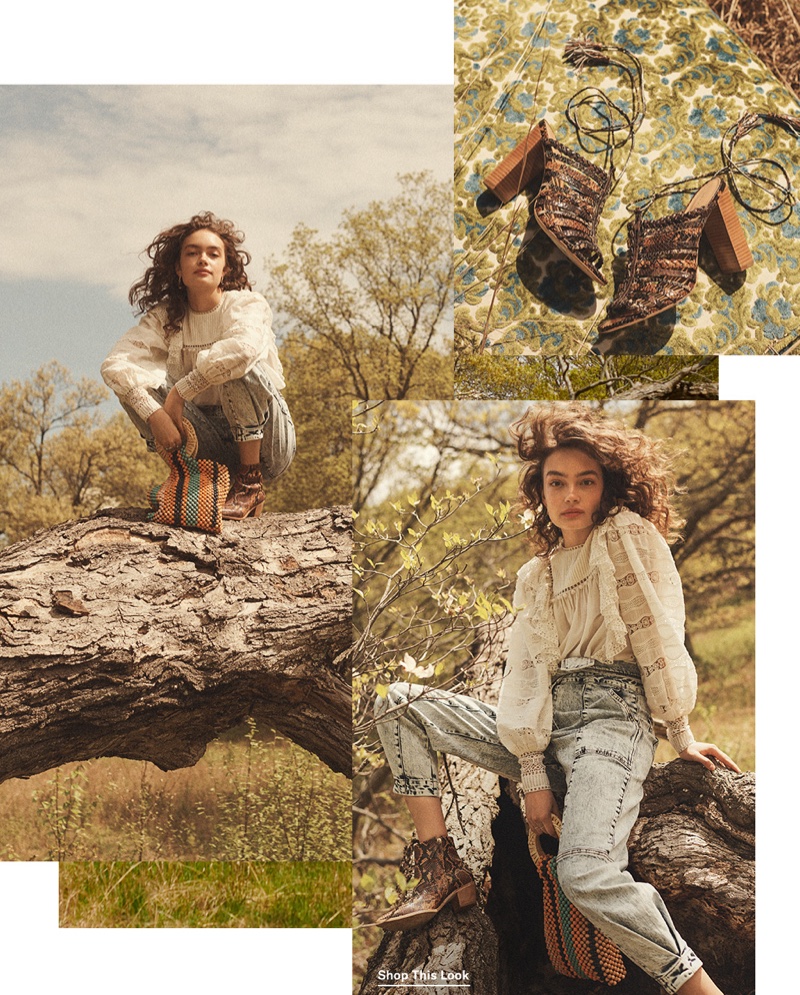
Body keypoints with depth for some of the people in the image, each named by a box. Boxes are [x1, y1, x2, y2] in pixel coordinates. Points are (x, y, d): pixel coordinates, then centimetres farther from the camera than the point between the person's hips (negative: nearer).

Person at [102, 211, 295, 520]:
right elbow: (114, 363, -15)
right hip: (206, 440, 3)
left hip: (263, 441, -3)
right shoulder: (165, 317, 2)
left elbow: (244, 347, -34)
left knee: (240, 365, -30)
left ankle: (251, 483, -15)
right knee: (137, 379, -15)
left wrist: (181, 392, -29)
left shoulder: (247, 305, -9)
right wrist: (155, 414, -31)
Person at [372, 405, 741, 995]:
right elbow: (527, 674, 6)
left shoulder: (630, 535, -1)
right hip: (548, 725, 7)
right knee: (398, 705, -3)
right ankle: (442, 871, -12)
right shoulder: (535, 576, 17)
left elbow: (659, 636, -1)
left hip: (612, 718, -7)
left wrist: (682, 737, 0)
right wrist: (532, 775, -6)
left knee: (587, 874, -34)